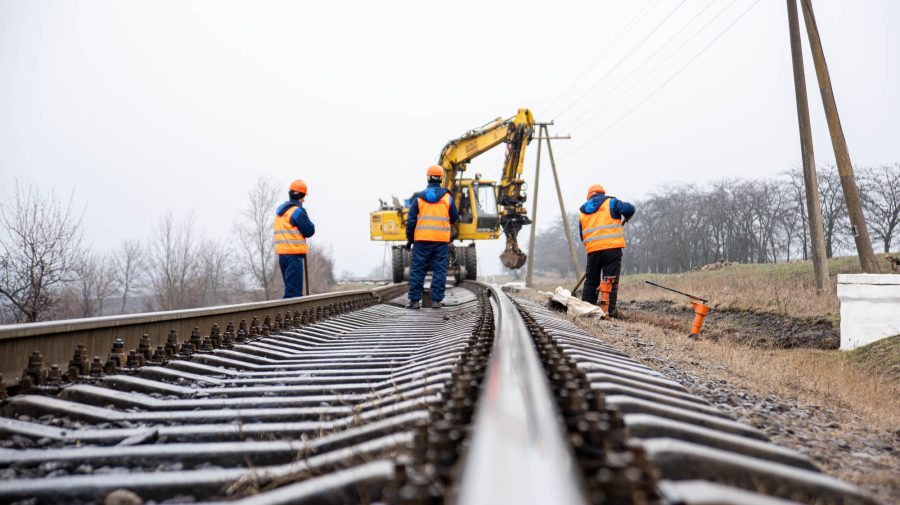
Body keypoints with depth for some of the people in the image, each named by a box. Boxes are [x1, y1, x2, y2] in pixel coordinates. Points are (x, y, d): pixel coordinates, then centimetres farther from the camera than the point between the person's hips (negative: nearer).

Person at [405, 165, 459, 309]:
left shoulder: (419, 197, 1)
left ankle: (415, 300, 3)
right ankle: (436, 300, 1)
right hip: (442, 240, 0)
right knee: (439, 270, 4)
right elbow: (454, 217, 11)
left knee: (417, 270, 5)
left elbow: (411, 220, 1)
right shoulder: (447, 197, 3)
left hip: (422, 239, 0)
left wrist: (409, 239, 9)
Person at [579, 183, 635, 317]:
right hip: (612, 248, -4)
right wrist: (625, 219, 10)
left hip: (592, 250, 4)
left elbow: (582, 235, 17)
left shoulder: (583, 212, 18)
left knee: (591, 281, 15)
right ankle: (609, 310, -6)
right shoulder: (611, 202, 4)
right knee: (611, 281, -2)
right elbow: (629, 209, -10)